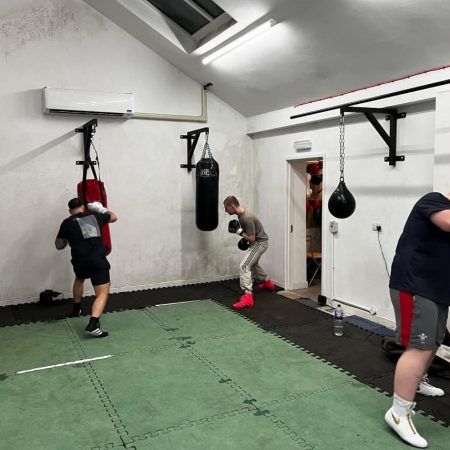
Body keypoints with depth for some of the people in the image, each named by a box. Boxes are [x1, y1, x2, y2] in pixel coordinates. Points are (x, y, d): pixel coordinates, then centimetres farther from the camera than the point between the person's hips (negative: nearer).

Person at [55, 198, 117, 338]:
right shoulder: (95, 216, 14)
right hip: (98, 261, -1)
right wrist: (102, 209, 43)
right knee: (103, 293, -4)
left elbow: (58, 246, 17)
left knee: (79, 279, 35)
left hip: (80, 262, 2)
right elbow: (113, 217, 32)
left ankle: (76, 309, 49)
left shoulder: (67, 223, 7)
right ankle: (93, 324, -23)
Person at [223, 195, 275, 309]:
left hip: (260, 242, -10)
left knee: (244, 266, -21)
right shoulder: (240, 213, -3)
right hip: (256, 242, 10)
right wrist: (244, 238, 7)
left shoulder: (247, 218, -31)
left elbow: (252, 238, -26)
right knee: (253, 263, 31)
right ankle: (267, 282, 53)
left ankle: (248, 296, -27)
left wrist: (239, 231, -22)